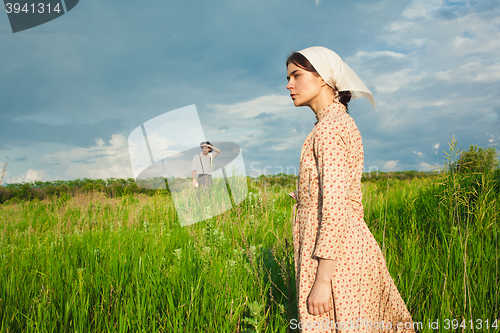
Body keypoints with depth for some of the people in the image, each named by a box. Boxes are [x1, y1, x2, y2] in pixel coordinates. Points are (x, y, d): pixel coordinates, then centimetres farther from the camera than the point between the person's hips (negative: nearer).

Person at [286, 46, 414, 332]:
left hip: (335, 256, -10)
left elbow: (335, 208, -23)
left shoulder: (330, 129, -16)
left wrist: (322, 281, -22)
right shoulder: (341, 122, 14)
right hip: (353, 248, 10)